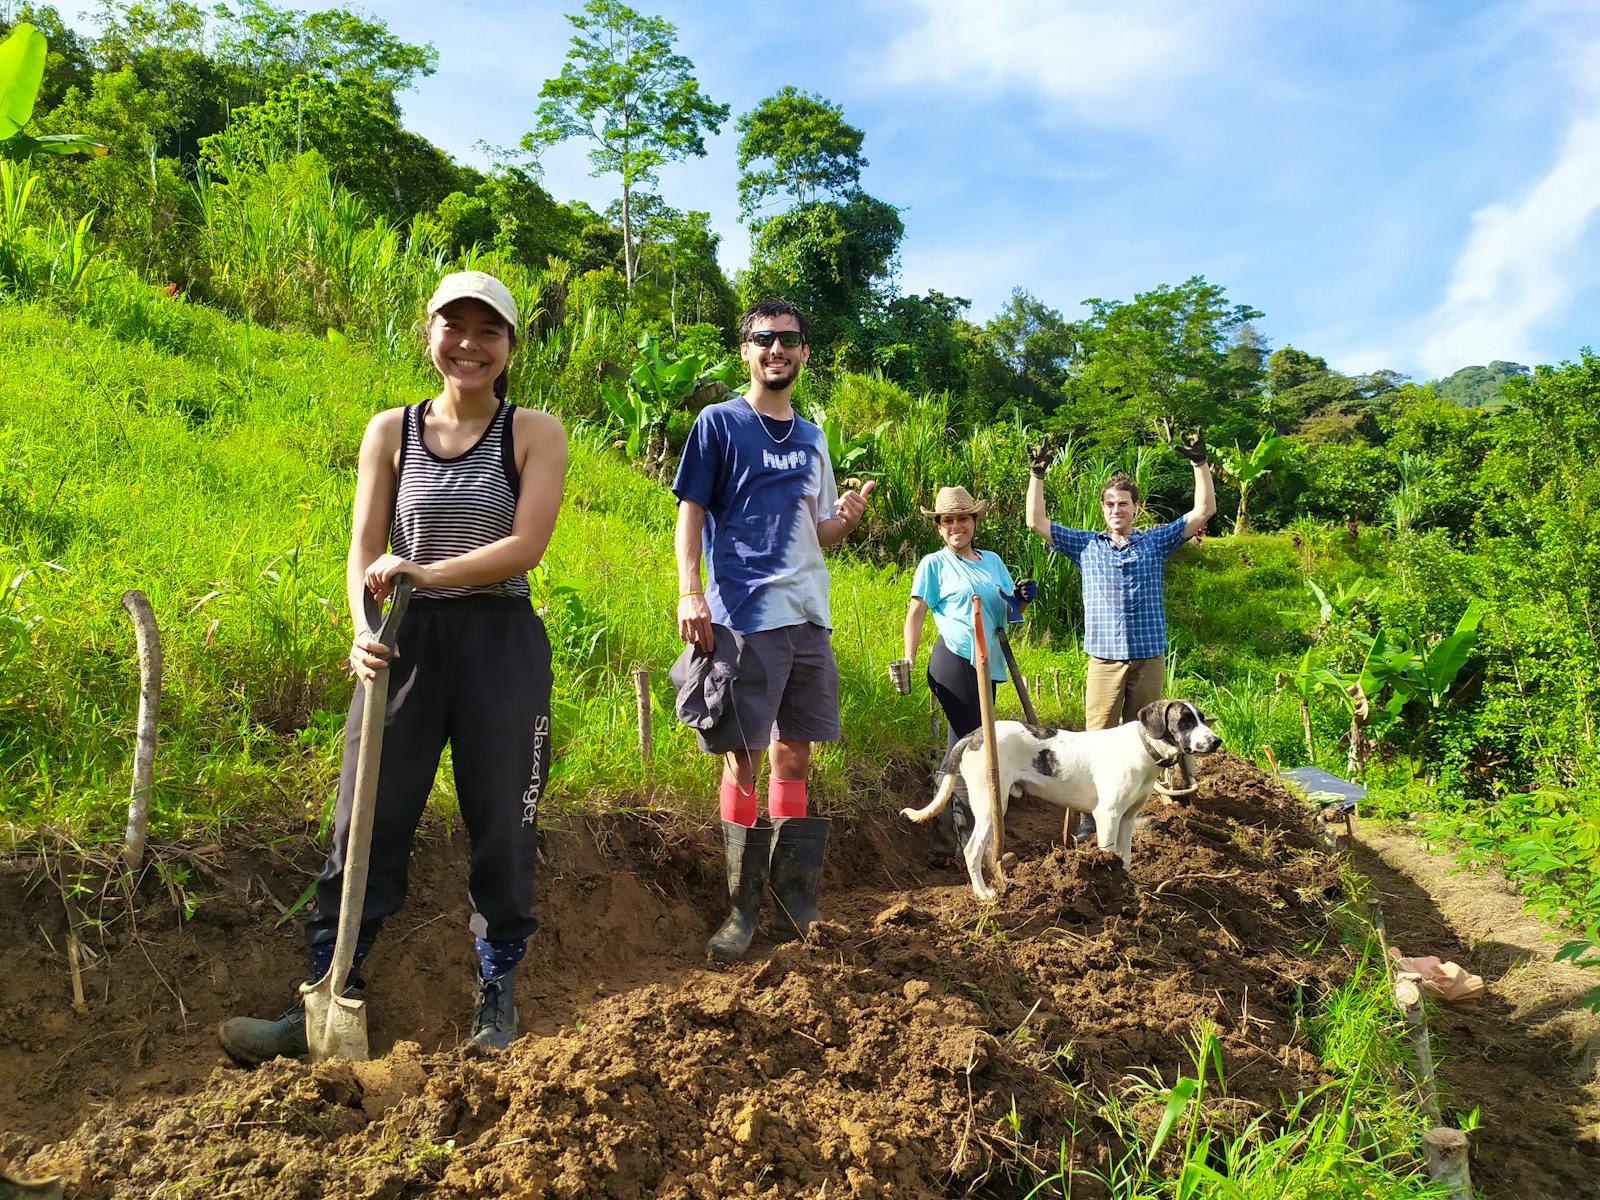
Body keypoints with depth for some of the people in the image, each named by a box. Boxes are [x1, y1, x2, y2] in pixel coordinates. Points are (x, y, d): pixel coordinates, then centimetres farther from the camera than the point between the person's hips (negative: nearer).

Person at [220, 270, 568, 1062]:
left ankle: (497, 992, 24)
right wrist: (364, 631, -16)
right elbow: (364, 553, 2)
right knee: (366, 820, 2)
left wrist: (425, 574, -20)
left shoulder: (535, 433, 0)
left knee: (501, 826, 6)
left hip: (501, 643, -2)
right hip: (407, 641, 2)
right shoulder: (390, 432, 7)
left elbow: (526, 545, -11)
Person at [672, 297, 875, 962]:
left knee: (795, 754, 9)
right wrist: (689, 592, -16)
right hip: (744, 615, -6)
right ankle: (743, 908, 6)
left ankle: (792, 898, 19)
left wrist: (844, 520, 0)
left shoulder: (812, 438, 19)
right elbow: (690, 512, -3)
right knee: (743, 759, -4)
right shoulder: (719, 423, 3)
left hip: (808, 615, 6)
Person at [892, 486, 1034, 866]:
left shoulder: (992, 560, 17)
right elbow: (916, 613, -4)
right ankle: (950, 846, -6)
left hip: (987, 664, 7)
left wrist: (1021, 598, -1)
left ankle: (951, 841, 23)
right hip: (955, 660, -7)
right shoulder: (934, 563, 1)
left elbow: (1010, 612, 21)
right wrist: (908, 659, -14)